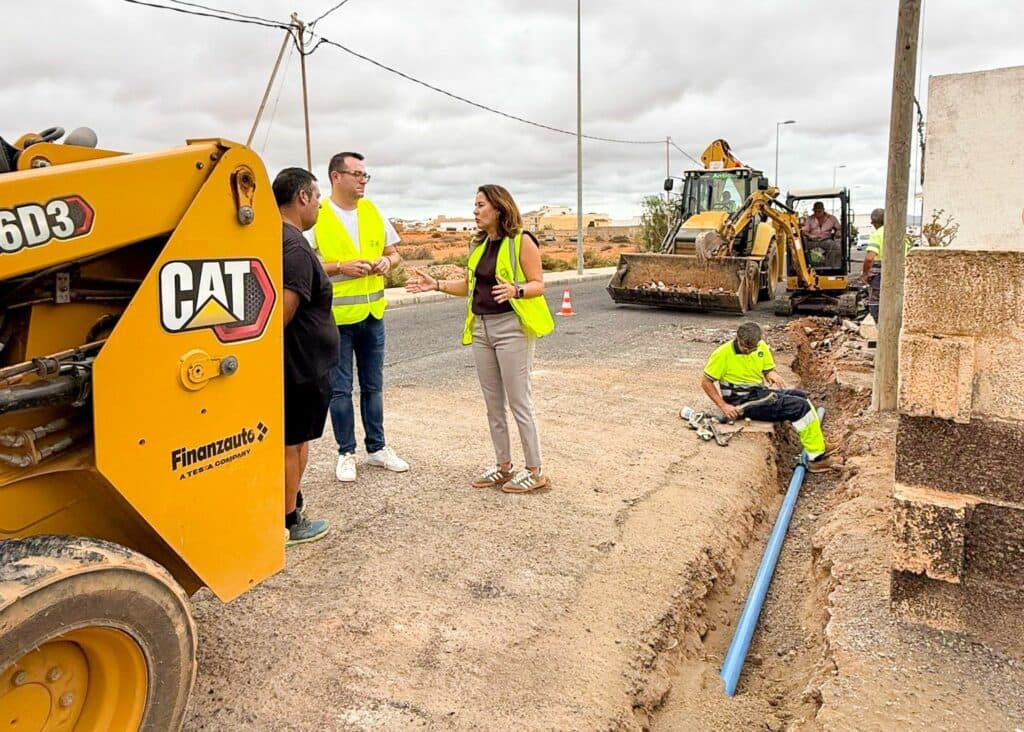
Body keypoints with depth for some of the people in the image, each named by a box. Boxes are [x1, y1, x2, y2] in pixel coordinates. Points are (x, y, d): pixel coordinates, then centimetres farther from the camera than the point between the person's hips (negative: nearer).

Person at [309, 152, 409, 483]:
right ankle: (346, 453, 18)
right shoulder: (318, 216, -8)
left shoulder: (372, 211, 8)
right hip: (336, 315, -5)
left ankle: (376, 448, 27)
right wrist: (341, 267, -20)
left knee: (373, 385, 14)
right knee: (340, 389, 4)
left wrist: (387, 261, -6)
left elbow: (394, 253, 16)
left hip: (373, 312, 5)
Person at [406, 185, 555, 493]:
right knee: (493, 403, 11)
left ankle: (535, 471, 9)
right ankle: (503, 467, 23)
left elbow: (538, 285, -11)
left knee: (518, 401, -2)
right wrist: (436, 284, 7)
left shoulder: (521, 241, -9)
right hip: (481, 329, 8)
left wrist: (515, 290, -30)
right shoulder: (479, 244, 13)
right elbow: (469, 286, 16)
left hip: (511, 328, -7)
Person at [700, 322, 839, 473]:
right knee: (800, 406, -15)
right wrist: (724, 406, -21)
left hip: (760, 391, 8)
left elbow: (768, 370, 16)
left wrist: (773, 375, -11)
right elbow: (705, 382, -12)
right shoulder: (723, 353, -16)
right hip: (743, 402, -8)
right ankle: (817, 458, -7)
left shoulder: (761, 347, 3)